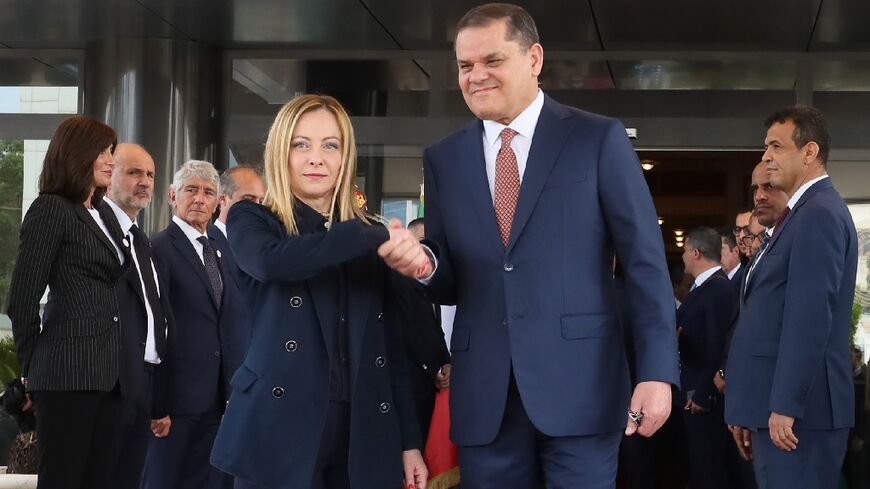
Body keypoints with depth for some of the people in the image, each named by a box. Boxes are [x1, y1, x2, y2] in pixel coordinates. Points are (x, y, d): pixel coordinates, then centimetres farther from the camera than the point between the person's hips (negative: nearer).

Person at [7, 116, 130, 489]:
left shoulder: (103, 213, 19)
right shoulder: (51, 209, -5)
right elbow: (22, 299, -7)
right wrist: (33, 366, 0)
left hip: (107, 372, 7)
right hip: (69, 372, -7)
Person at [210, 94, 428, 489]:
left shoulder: (369, 240, 12)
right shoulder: (252, 220, 3)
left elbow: (390, 342, 11)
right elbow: (272, 260, -21)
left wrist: (409, 440, 6)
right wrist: (379, 236, -22)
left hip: (362, 435, 3)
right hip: (279, 430, -3)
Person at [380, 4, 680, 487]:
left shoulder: (598, 139, 1)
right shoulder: (442, 158, 10)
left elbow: (644, 261, -2)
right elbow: (450, 283, 12)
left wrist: (657, 372, -9)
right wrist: (423, 264, -12)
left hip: (579, 384, -3)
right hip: (483, 394, 3)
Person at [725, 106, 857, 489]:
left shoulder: (819, 213, -12)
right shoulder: (804, 212, 19)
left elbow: (811, 314, -21)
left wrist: (785, 406, -22)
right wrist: (750, 411, 18)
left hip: (798, 407, -10)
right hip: (778, 404, 10)